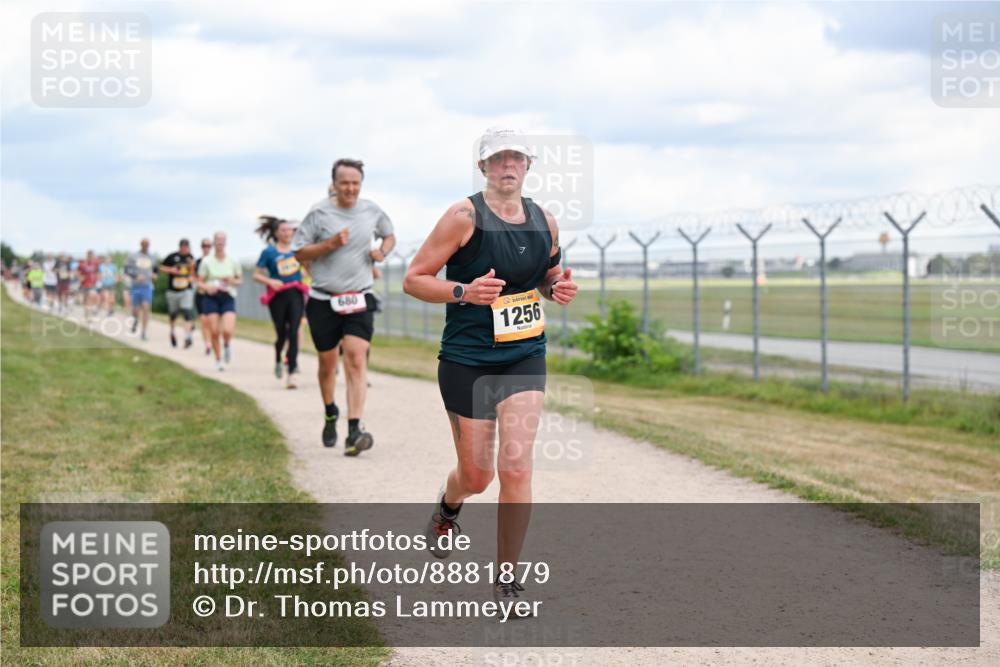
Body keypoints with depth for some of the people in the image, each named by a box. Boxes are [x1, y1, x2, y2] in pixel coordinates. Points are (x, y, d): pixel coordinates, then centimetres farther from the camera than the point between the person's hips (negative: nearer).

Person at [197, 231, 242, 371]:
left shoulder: (233, 262, 4)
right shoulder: (206, 261, 1)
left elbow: (240, 279, 13)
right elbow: (200, 281, 4)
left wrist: (232, 281, -9)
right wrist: (207, 287, -18)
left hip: (228, 297, 0)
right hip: (211, 298, 0)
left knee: (228, 330, -16)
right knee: (214, 332, -3)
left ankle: (226, 346, 19)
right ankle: (218, 359, 16)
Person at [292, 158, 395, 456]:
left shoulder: (372, 211, 4)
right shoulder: (319, 213, -5)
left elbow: (389, 235, 24)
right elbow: (299, 252, -3)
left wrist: (383, 250, 2)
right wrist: (330, 244, -17)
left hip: (359, 299, 1)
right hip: (323, 300, -1)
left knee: (356, 358, -16)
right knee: (327, 363, 9)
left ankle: (354, 431, -22)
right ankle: (330, 414, 38)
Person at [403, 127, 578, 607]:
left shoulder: (544, 222, 5)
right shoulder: (465, 216, -9)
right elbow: (413, 279, -8)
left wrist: (559, 289, 0)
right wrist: (463, 291, -24)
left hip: (525, 358, 3)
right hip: (466, 361, -3)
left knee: (516, 466, -10)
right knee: (476, 475, 7)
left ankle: (506, 576, 4)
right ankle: (447, 507, 45)